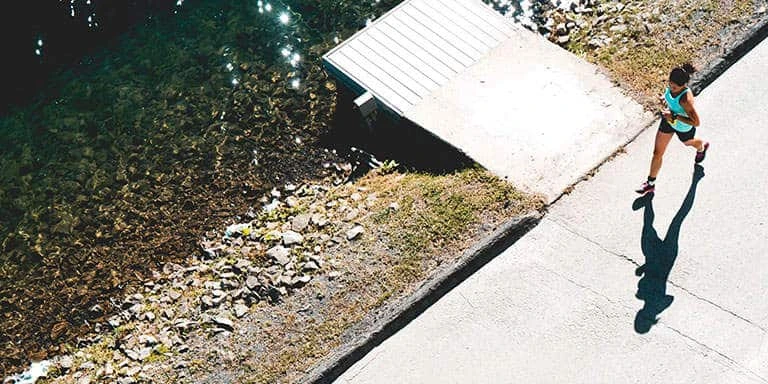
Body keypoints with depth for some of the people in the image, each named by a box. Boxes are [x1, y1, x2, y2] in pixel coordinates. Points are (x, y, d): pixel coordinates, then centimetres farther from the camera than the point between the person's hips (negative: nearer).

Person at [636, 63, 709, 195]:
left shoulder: (686, 99, -44)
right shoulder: (673, 85, -25)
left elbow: (696, 122, -36)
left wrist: (674, 116, -35)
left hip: (684, 127, -5)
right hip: (669, 120, 5)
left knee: (688, 142, 33)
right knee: (657, 153, 11)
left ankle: (702, 147, 71)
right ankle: (650, 184, 29)